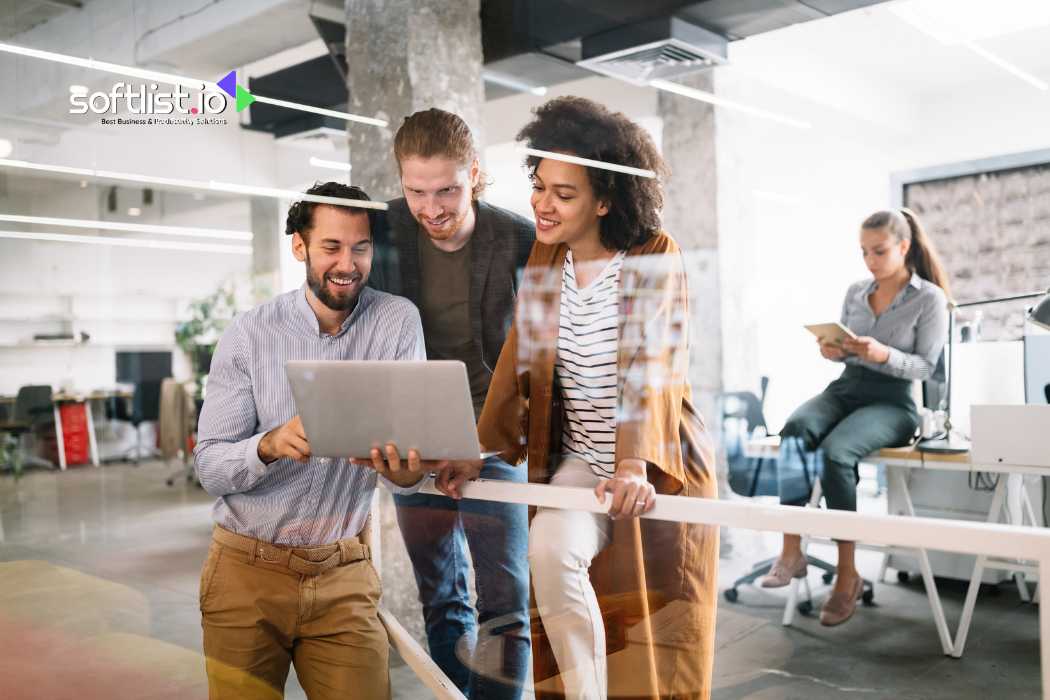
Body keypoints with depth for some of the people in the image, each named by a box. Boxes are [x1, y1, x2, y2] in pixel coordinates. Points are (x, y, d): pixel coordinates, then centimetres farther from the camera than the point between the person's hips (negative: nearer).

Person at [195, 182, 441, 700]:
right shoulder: (248, 334, -8)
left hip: (345, 576, 1)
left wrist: (406, 471, -37)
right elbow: (210, 468, -10)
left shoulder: (398, 321, -5)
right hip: (248, 572, 0)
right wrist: (270, 444, -32)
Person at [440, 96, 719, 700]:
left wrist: (636, 464, -36)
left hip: (661, 468, -3)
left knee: (658, 637, 2)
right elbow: (519, 360, 1)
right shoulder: (543, 260, 2)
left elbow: (651, 366, -24)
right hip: (580, 461, 3)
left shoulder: (656, 257, -12)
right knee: (550, 550, -24)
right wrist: (479, 450, -8)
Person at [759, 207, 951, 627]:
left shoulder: (930, 299, 0)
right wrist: (833, 351, -3)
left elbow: (927, 367, -4)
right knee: (794, 431, -31)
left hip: (893, 401, -4)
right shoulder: (855, 292, 14)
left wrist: (884, 355, -23)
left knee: (836, 452, -35)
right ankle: (791, 552, -31)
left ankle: (847, 574, -22)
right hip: (844, 388, 4)